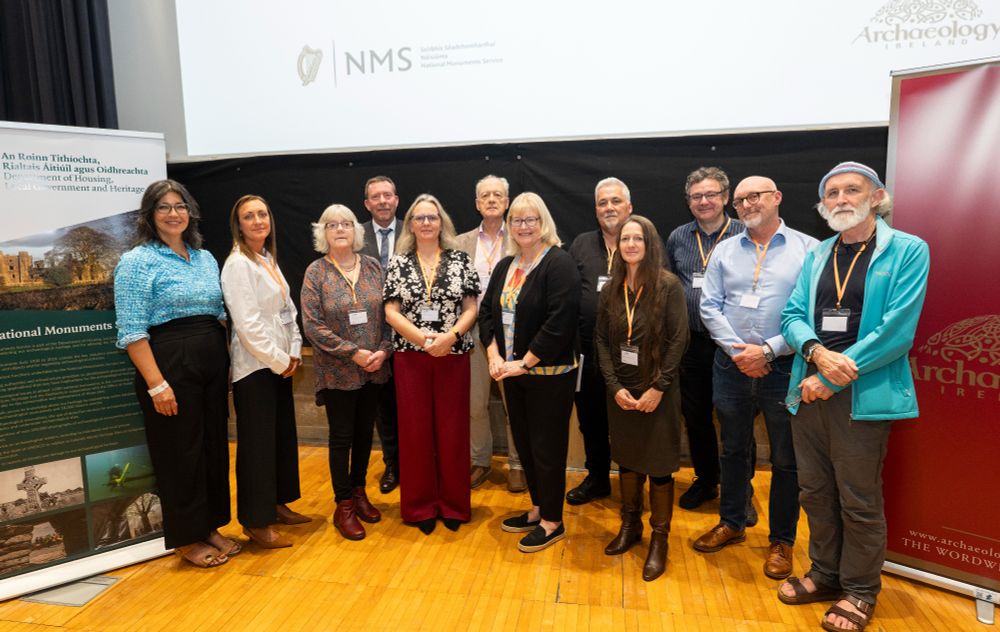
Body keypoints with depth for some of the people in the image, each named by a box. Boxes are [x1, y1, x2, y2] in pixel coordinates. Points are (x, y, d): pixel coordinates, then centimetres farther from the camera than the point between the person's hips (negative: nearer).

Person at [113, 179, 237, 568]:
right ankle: (187, 540, 20)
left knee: (214, 446, 13)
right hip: (170, 364, -6)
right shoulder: (137, 261, -7)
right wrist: (157, 384, -19)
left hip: (213, 363, 7)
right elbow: (132, 331, -13)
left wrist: (224, 363, 10)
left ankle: (210, 527, 29)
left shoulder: (206, 258, 12)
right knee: (180, 453, 4)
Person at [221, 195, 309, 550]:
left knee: (283, 436, 15)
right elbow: (247, 323, -19)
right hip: (255, 366, -8)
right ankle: (255, 522, 13)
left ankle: (277, 505, 30)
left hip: (279, 364, 9)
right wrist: (279, 360, -13)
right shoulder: (238, 264, -13)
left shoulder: (269, 260, 12)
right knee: (257, 443, 0)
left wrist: (294, 352, 3)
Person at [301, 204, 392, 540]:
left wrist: (383, 350, -10)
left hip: (374, 368, 3)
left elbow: (388, 313, 4)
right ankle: (344, 506, 19)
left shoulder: (373, 266, 3)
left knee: (365, 432, 14)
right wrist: (354, 353, -15)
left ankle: (359, 491, 32)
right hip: (337, 370, -3)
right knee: (342, 436, 5)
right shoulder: (316, 272, -5)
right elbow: (312, 325, -10)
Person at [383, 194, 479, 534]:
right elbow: (391, 312, -1)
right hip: (411, 356, 0)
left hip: (453, 356, 0)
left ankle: (453, 504, 22)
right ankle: (421, 505, 21)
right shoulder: (398, 263, 3)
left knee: (452, 429, 5)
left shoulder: (460, 260, 3)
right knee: (415, 429, 6)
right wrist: (423, 339, -15)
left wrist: (450, 336, -17)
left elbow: (471, 309, 0)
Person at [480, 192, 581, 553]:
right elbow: (486, 312, 11)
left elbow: (559, 323, -21)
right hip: (513, 372, 7)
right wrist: (494, 356, -4)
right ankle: (538, 509, 34)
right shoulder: (505, 267, 11)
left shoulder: (558, 264, -13)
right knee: (524, 442, 16)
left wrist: (525, 364, -18)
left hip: (549, 374, -7)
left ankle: (553, 522, 21)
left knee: (547, 447, 3)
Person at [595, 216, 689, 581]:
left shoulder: (669, 286, -8)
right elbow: (601, 340, 2)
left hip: (657, 391, -4)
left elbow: (678, 340, -11)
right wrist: (615, 386, -8)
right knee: (627, 459, 15)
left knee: (659, 465, 5)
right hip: (620, 390, 4)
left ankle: (659, 539, 21)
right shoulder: (611, 289, 4)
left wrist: (658, 387, -15)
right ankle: (630, 526, 33)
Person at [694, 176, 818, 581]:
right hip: (731, 366, 3)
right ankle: (732, 524, 34)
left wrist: (768, 350, -15)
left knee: (786, 460, 8)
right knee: (733, 451, 16)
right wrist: (738, 352, -9)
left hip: (783, 368, -3)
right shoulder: (725, 251, 7)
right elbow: (710, 307, 2)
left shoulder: (807, 249, -3)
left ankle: (781, 540, 26)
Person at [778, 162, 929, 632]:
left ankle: (859, 592, 28)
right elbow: (792, 316, 6)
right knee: (815, 492, 15)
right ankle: (825, 575, 35)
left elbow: (897, 331, -14)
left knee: (859, 501, 7)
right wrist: (817, 352, -16)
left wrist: (831, 378, -14)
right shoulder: (816, 256, 11)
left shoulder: (908, 251, -5)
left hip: (863, 395, -5)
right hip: (810, 390, 5)